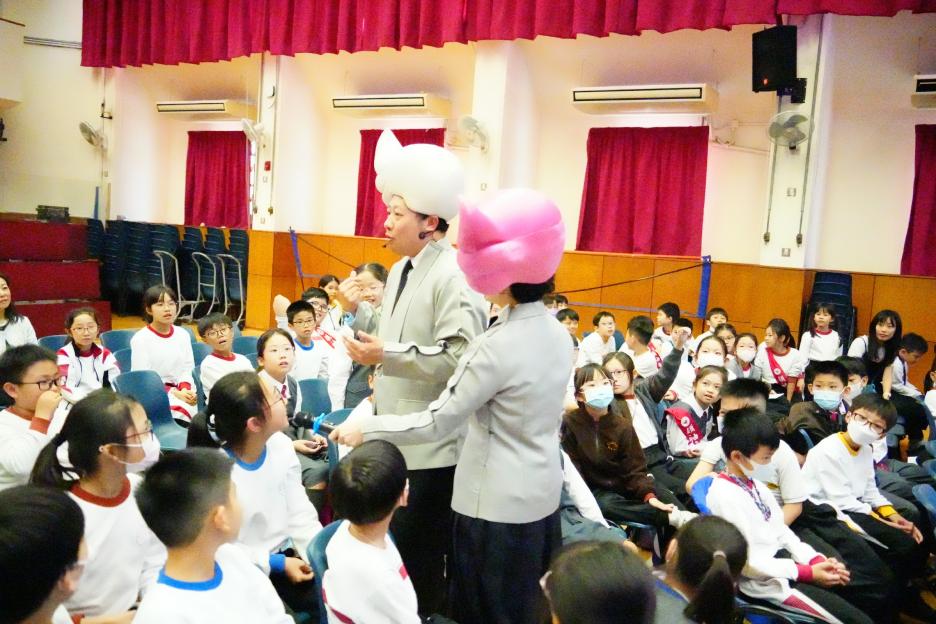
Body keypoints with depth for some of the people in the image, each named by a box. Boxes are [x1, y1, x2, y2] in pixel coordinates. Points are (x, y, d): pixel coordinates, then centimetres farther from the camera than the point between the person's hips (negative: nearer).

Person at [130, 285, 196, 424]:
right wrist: (174, 393, -19)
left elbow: (187, 370, 9)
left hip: (179, 391, 4)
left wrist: (184, 389, -13)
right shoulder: (140, 339, -5)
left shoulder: (183, 335, 9)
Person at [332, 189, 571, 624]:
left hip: (498, 504, -8)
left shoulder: (498, 346, -24)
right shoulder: (557, 332, 2)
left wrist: (366, 429, -8)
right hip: (541, 494, 8)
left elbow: (436, 422, -19)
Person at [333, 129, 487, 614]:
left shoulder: (455, 277, -20)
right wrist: (358, 310, 3)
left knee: (418, 553, 5)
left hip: (430, 445, -9)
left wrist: (386, 355, -28)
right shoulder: (402, 269, 11)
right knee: (392, 542, 21)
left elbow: (460, 357, -28)